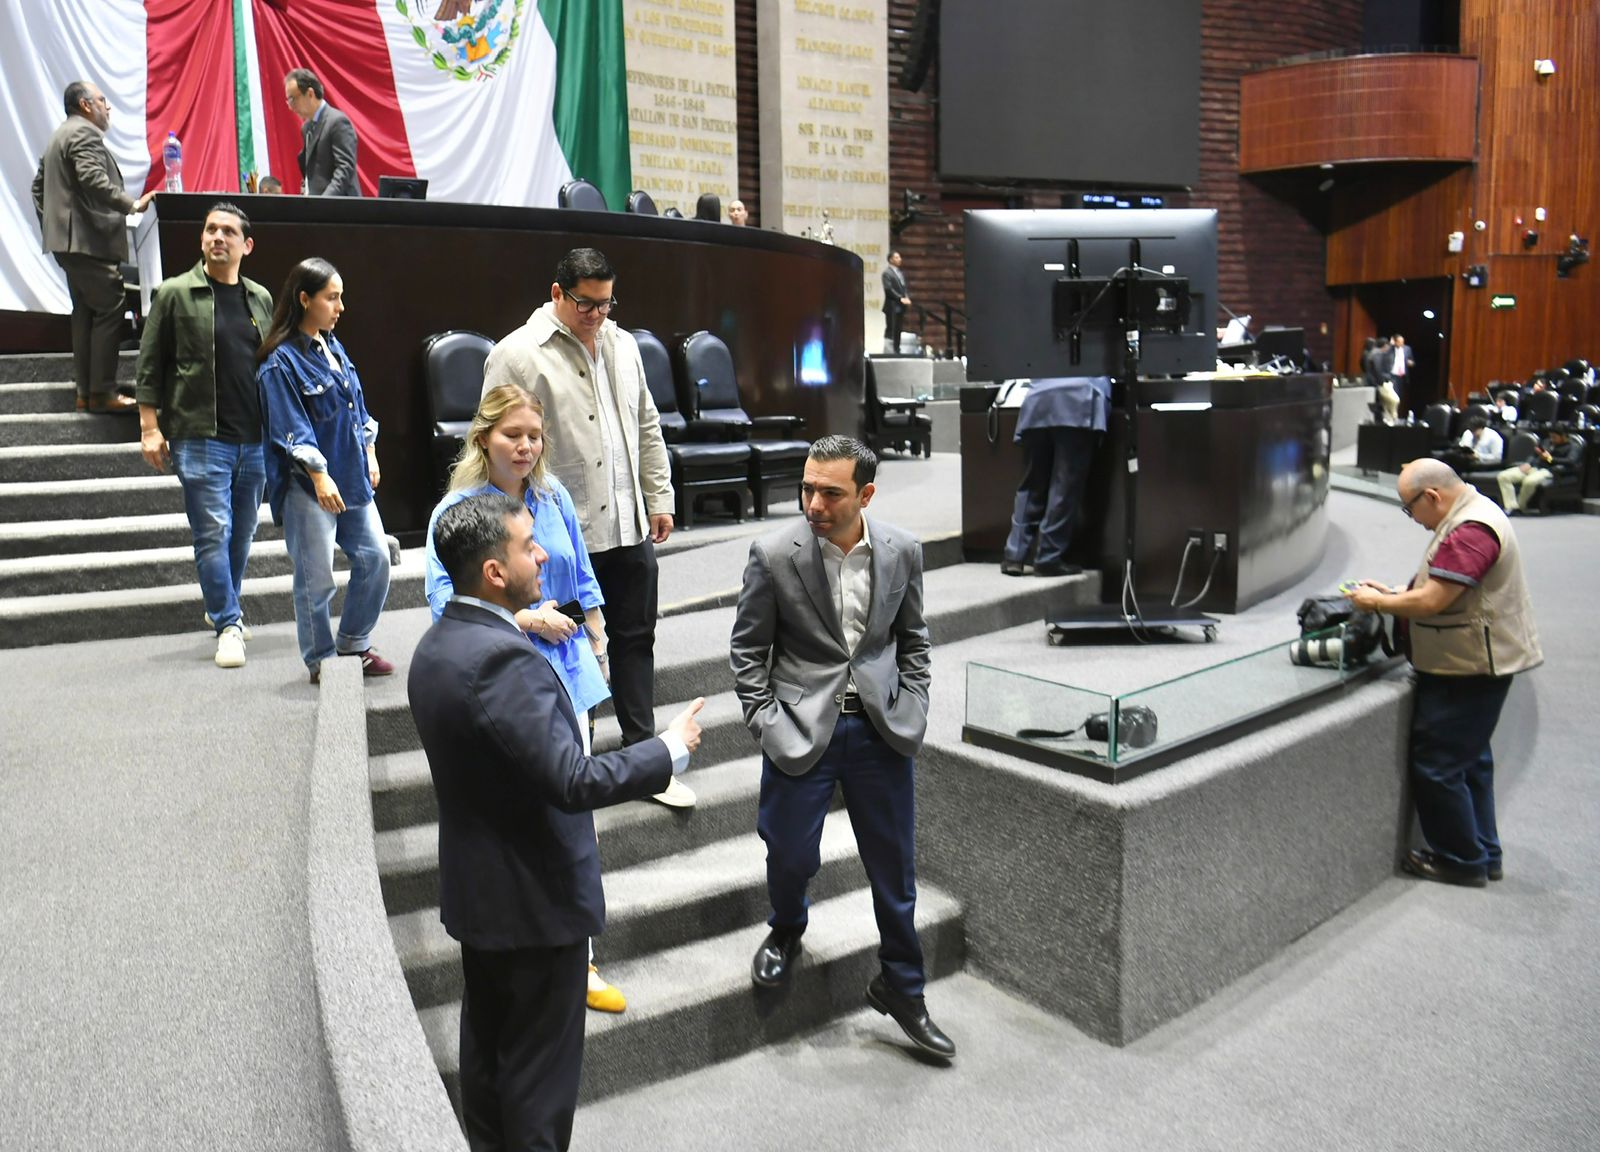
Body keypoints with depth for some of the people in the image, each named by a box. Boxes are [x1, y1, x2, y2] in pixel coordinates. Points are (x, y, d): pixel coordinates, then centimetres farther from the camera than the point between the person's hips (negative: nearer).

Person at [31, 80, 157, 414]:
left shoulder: (59, 136, 25)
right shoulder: (84, 133, -8)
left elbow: (39, 185, 26)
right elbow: (92, 179, -23)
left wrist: (50, 225, 25)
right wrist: (131, 205, -21)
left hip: (68, 239, 11)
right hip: (89, 239, -11)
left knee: (85, 312, 10)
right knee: (110, 309, -12)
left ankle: (85, 391, 10)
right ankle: (102, 393, -14)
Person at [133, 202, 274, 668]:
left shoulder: (261, 299, 12)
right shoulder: (175, 294, 1)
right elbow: (149, 366, 1)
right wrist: (150, 426, -6)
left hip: (256, 439, 4)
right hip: (201, 438, -4)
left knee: (242, 532, 12)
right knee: (213, 532, -6)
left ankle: (223, 608, 30)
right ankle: (229, 625, 0)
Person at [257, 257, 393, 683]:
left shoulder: (333, 347, 12)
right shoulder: (282, 362, -12)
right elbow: (291, 428, -16)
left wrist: (370, 455, 15)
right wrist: (320, 475, -22)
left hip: (352, 476, 8)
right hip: (308, 486, -8)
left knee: (375, 558, 8)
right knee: (316, 578, 0)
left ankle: (353, 644, 25)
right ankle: (321, 661, 15)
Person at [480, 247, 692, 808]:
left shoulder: (622, 345, 10)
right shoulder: (517, 355, -9)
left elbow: (647, 428, 16)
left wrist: (659, 498, 12)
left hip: (628, 527, 6)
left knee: (635, 639, 11)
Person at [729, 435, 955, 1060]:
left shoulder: (902, 550, -2)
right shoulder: (774, 553, -10)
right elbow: (747, 648, -1)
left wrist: (911, 709, 2)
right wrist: (764, 721, -7)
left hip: (880, 728, 2)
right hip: (802, 727, -2)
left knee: (894, 865, 10)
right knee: (791, 854, 7)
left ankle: (899, 987, 31)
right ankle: (785, 931, 43)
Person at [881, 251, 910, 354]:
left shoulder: (901, 273, 18)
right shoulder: (887, 273, -7)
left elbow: (904, 288, 19)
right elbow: (888, 289, -16)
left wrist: (907, 298, 0)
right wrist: (901, 299, -18)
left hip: (901, 306, 8)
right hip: (892, 306, -8)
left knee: (898, 331, 8)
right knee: (890, 330, -8)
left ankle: (896, 350, 10)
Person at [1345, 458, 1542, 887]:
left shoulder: (1470, 532, -25)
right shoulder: (1468, 515, 11)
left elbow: (1430, 602, -26)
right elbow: (1444, 587, 19)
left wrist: (1377, 602, -11)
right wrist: (1394, 593, 7)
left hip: (1470, 670, -11)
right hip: (1475, 663, 11)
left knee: (1437, 766, -2)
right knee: (1470, 760, 19)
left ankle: (1462, 860, 10)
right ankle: (1483, 855, 30)